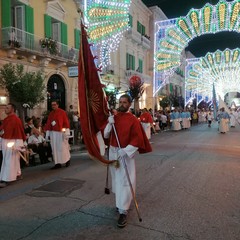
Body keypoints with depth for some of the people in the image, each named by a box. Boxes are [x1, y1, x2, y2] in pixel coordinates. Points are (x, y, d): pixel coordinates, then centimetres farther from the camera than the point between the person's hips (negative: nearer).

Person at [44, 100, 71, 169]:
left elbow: (66, 122, -7)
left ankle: (67, 160, 21)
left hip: (61, 133, -5)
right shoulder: (51, 114, 12)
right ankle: (58, 163, 10)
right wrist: (47, 134, 7)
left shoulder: (62, 112, -3)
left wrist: (66, 133, -13)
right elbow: (48, 124, 12)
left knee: (62, 147, -1)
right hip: (53, 133, 5)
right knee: (55, 149, 4)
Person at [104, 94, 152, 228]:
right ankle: (121, 202, 37)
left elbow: (138, 139, -13)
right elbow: (106, 135, 2)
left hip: (126, 154, -5)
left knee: (125, 181, -5)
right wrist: (109, 124, -15)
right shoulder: (113, 117, 6)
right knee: (117, 179, 17)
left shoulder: (133, 120, -10)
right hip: (113, 152, 6)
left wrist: (125, 150, -22)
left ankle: (123, 212, 1)